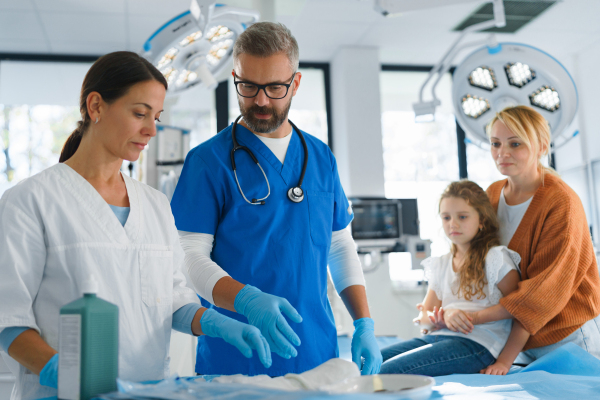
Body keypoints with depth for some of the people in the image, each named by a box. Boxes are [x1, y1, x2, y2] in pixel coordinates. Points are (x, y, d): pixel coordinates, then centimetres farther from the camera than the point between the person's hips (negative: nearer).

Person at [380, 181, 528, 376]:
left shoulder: (495, 259, 0)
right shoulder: (440, 265, 20)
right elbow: (424, 316, 17)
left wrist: (503, 362, -11)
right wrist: (445, 315, -8)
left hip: (477, 345, -6)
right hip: (438, 337, 6)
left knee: (387, 371, -25)